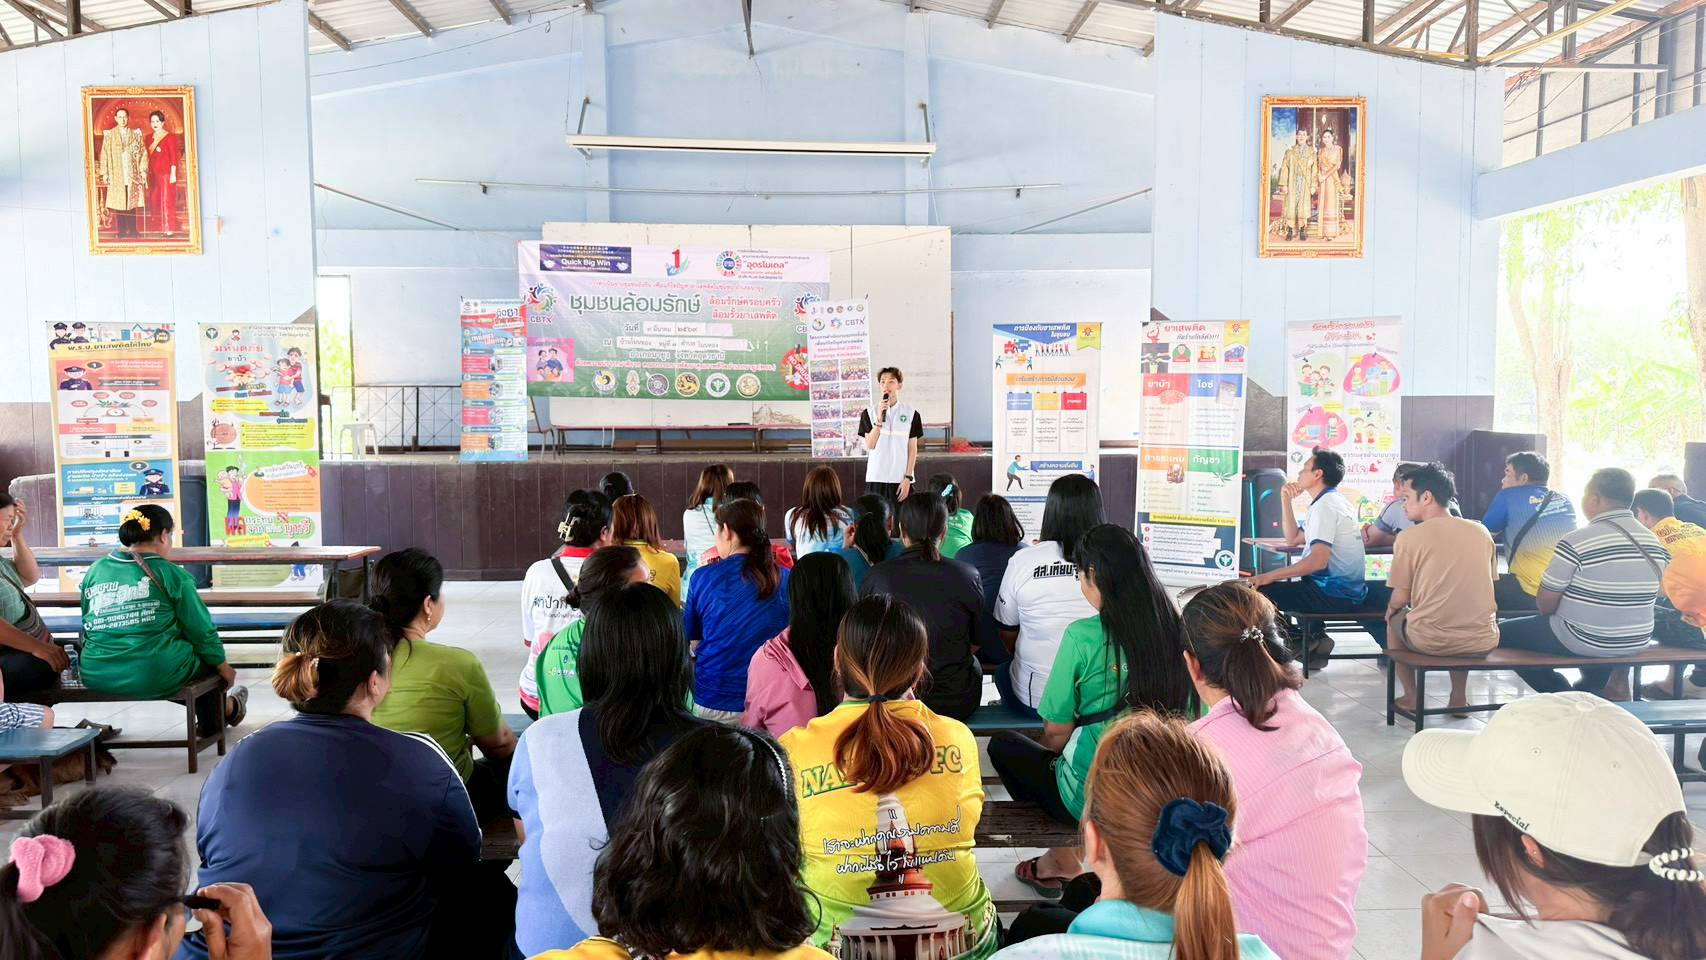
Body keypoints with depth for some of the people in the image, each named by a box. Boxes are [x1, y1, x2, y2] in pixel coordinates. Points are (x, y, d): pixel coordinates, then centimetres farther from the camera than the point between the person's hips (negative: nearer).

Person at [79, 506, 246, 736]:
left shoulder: (94, 571, 8)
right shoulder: (172, 574, -6)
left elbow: (88, 630, 16)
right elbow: (202, 631, -1)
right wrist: (224, 667, 14)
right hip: (157, 678, -5)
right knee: (208, 657, 25)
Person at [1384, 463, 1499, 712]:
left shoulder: (1409, 537, -8)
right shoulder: (1481, 531, 5)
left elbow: (1399, 599, -5)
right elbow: (1484, 588, 16)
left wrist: (1390, 609, 18)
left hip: (1430, 642, -4)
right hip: (1483, 642, 4)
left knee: (1394, 617, 28)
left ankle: (1411, 698, 26)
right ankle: (1459, 697, 31)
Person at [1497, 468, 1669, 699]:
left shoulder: (1576, 541, -21)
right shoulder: (1655, 543, -1)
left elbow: (1545, 604, -14)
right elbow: (1638, 596, 9)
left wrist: (1552, 610, 9)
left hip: (1583, 642, -7)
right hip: (1637, 641, 7)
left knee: (1503, 632, 9)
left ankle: (1563, 697, 7)